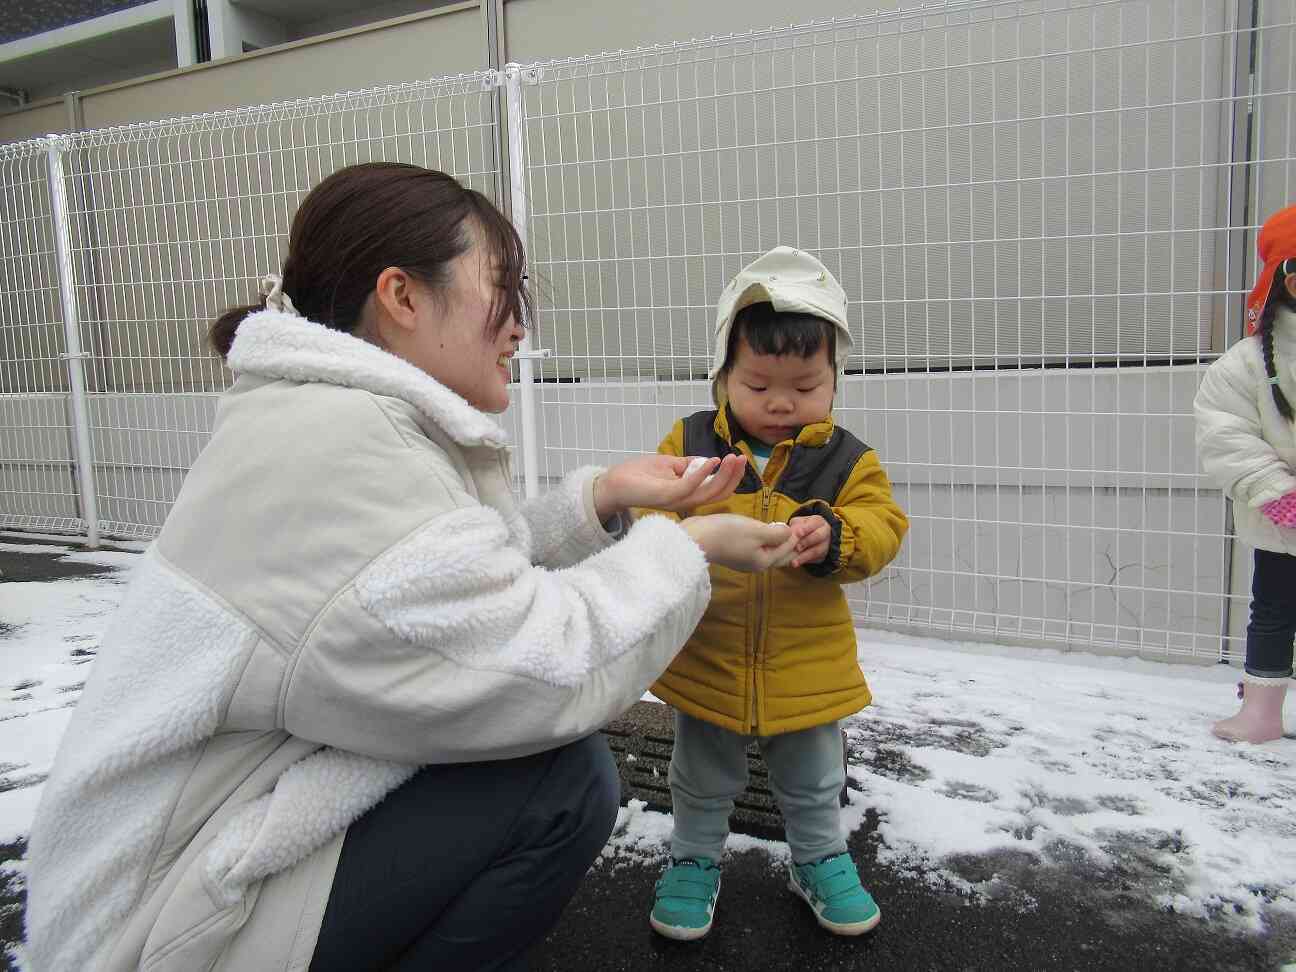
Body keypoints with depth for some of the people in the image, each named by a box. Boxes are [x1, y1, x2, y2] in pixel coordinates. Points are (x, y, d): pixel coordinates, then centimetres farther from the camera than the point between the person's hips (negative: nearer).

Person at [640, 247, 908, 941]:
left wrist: (833, 538, -34)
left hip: (806, 665, 1)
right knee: (702, 782, 21)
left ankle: (820, 860, 47)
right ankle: (695, 859, 44)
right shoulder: (689, 443, -8)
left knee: (813, 784, 22)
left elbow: (880, 527, -13)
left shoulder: (847, 460, -7)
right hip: (704, 656, 0)